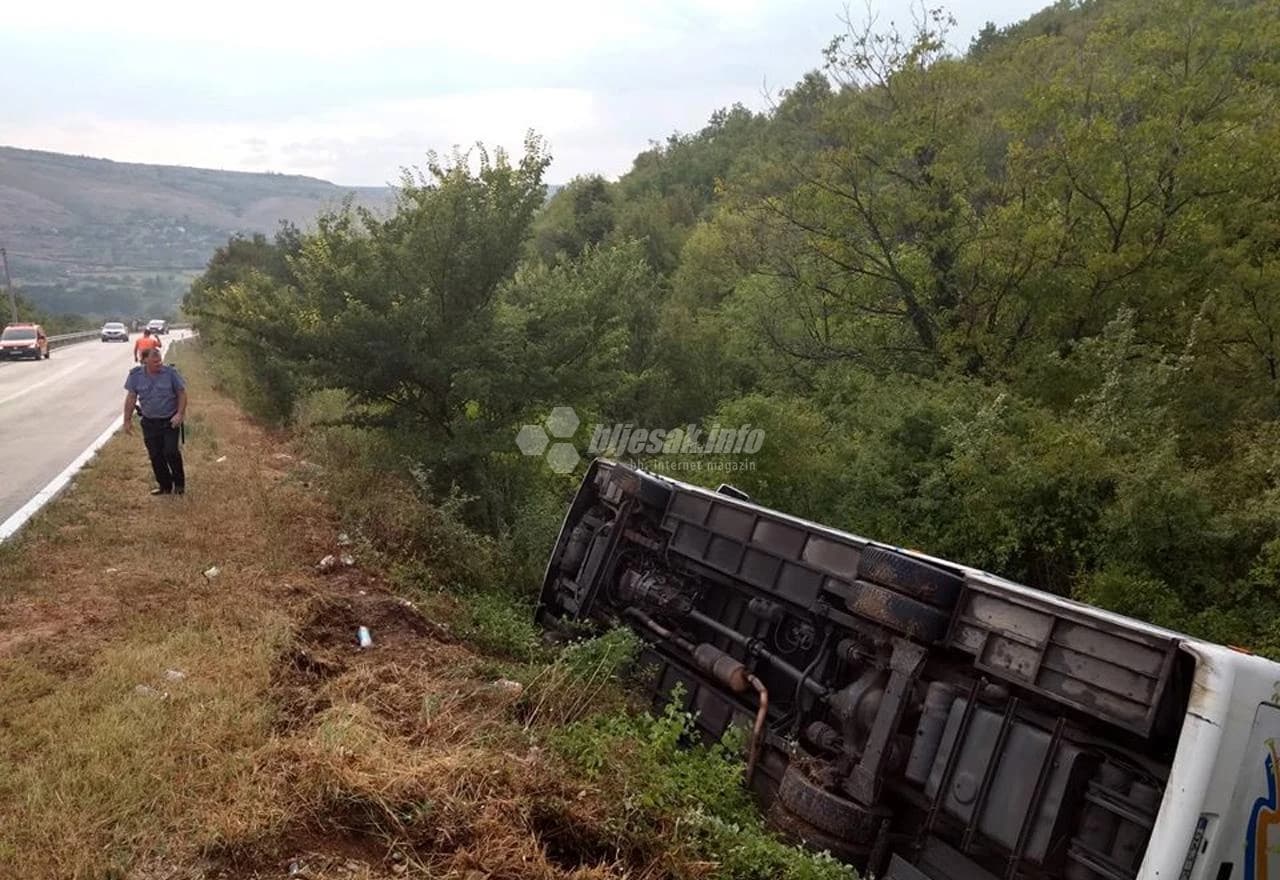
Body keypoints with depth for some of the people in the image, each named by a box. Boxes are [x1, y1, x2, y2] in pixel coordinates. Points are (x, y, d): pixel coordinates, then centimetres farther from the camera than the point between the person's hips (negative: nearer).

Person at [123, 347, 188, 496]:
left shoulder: (170, 372, -10)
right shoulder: (136, 375, -5)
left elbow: (182, 393, -4)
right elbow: (131, 397, 1)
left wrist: (180, 414, -13)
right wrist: (127, 420, 1)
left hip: (170, 421, -3)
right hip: (149, 423, 3)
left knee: (171, 452, -9)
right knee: (155, 456, 7)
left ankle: (179, 483, 13)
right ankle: (165, 486, 22)